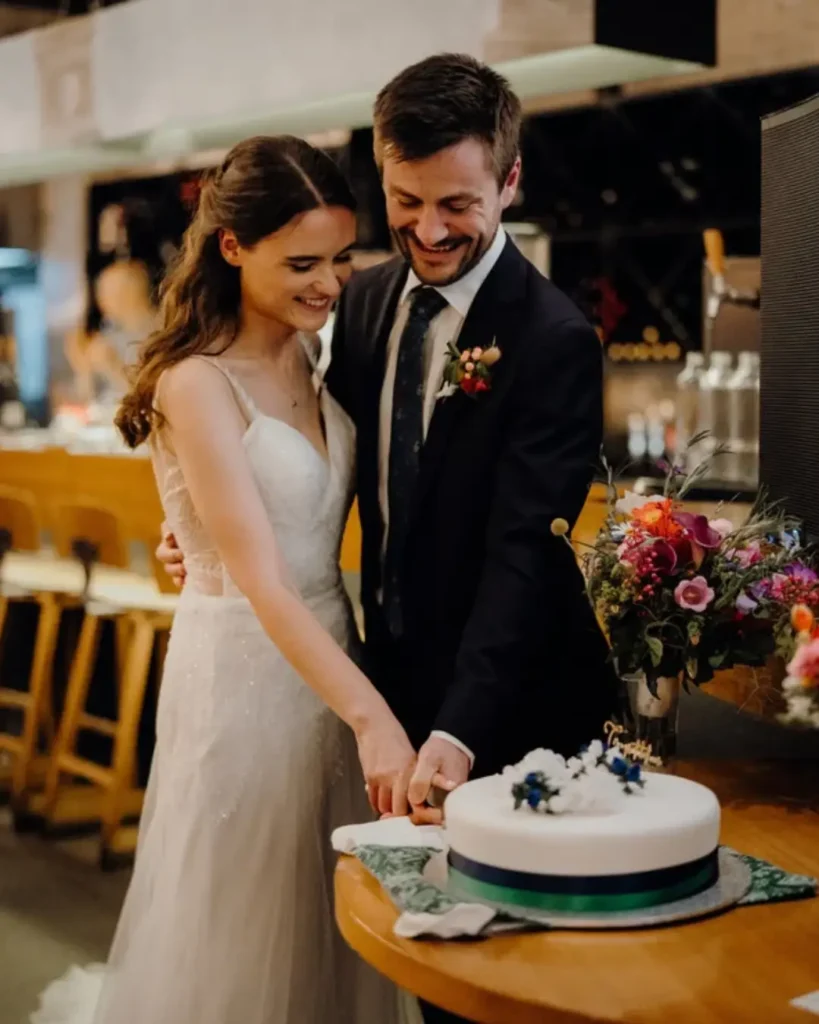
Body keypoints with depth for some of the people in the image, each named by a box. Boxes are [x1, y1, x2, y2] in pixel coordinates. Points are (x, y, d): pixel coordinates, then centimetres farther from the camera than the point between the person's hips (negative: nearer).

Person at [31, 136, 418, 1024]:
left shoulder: (303, 360, 6)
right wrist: (371, 714, -35)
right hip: (245, 672, -7)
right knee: (242, 928, 7)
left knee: (320, 928, 18)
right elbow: (262, 582, -26)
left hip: (325, 657, 7)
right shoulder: (199, 385, -18)